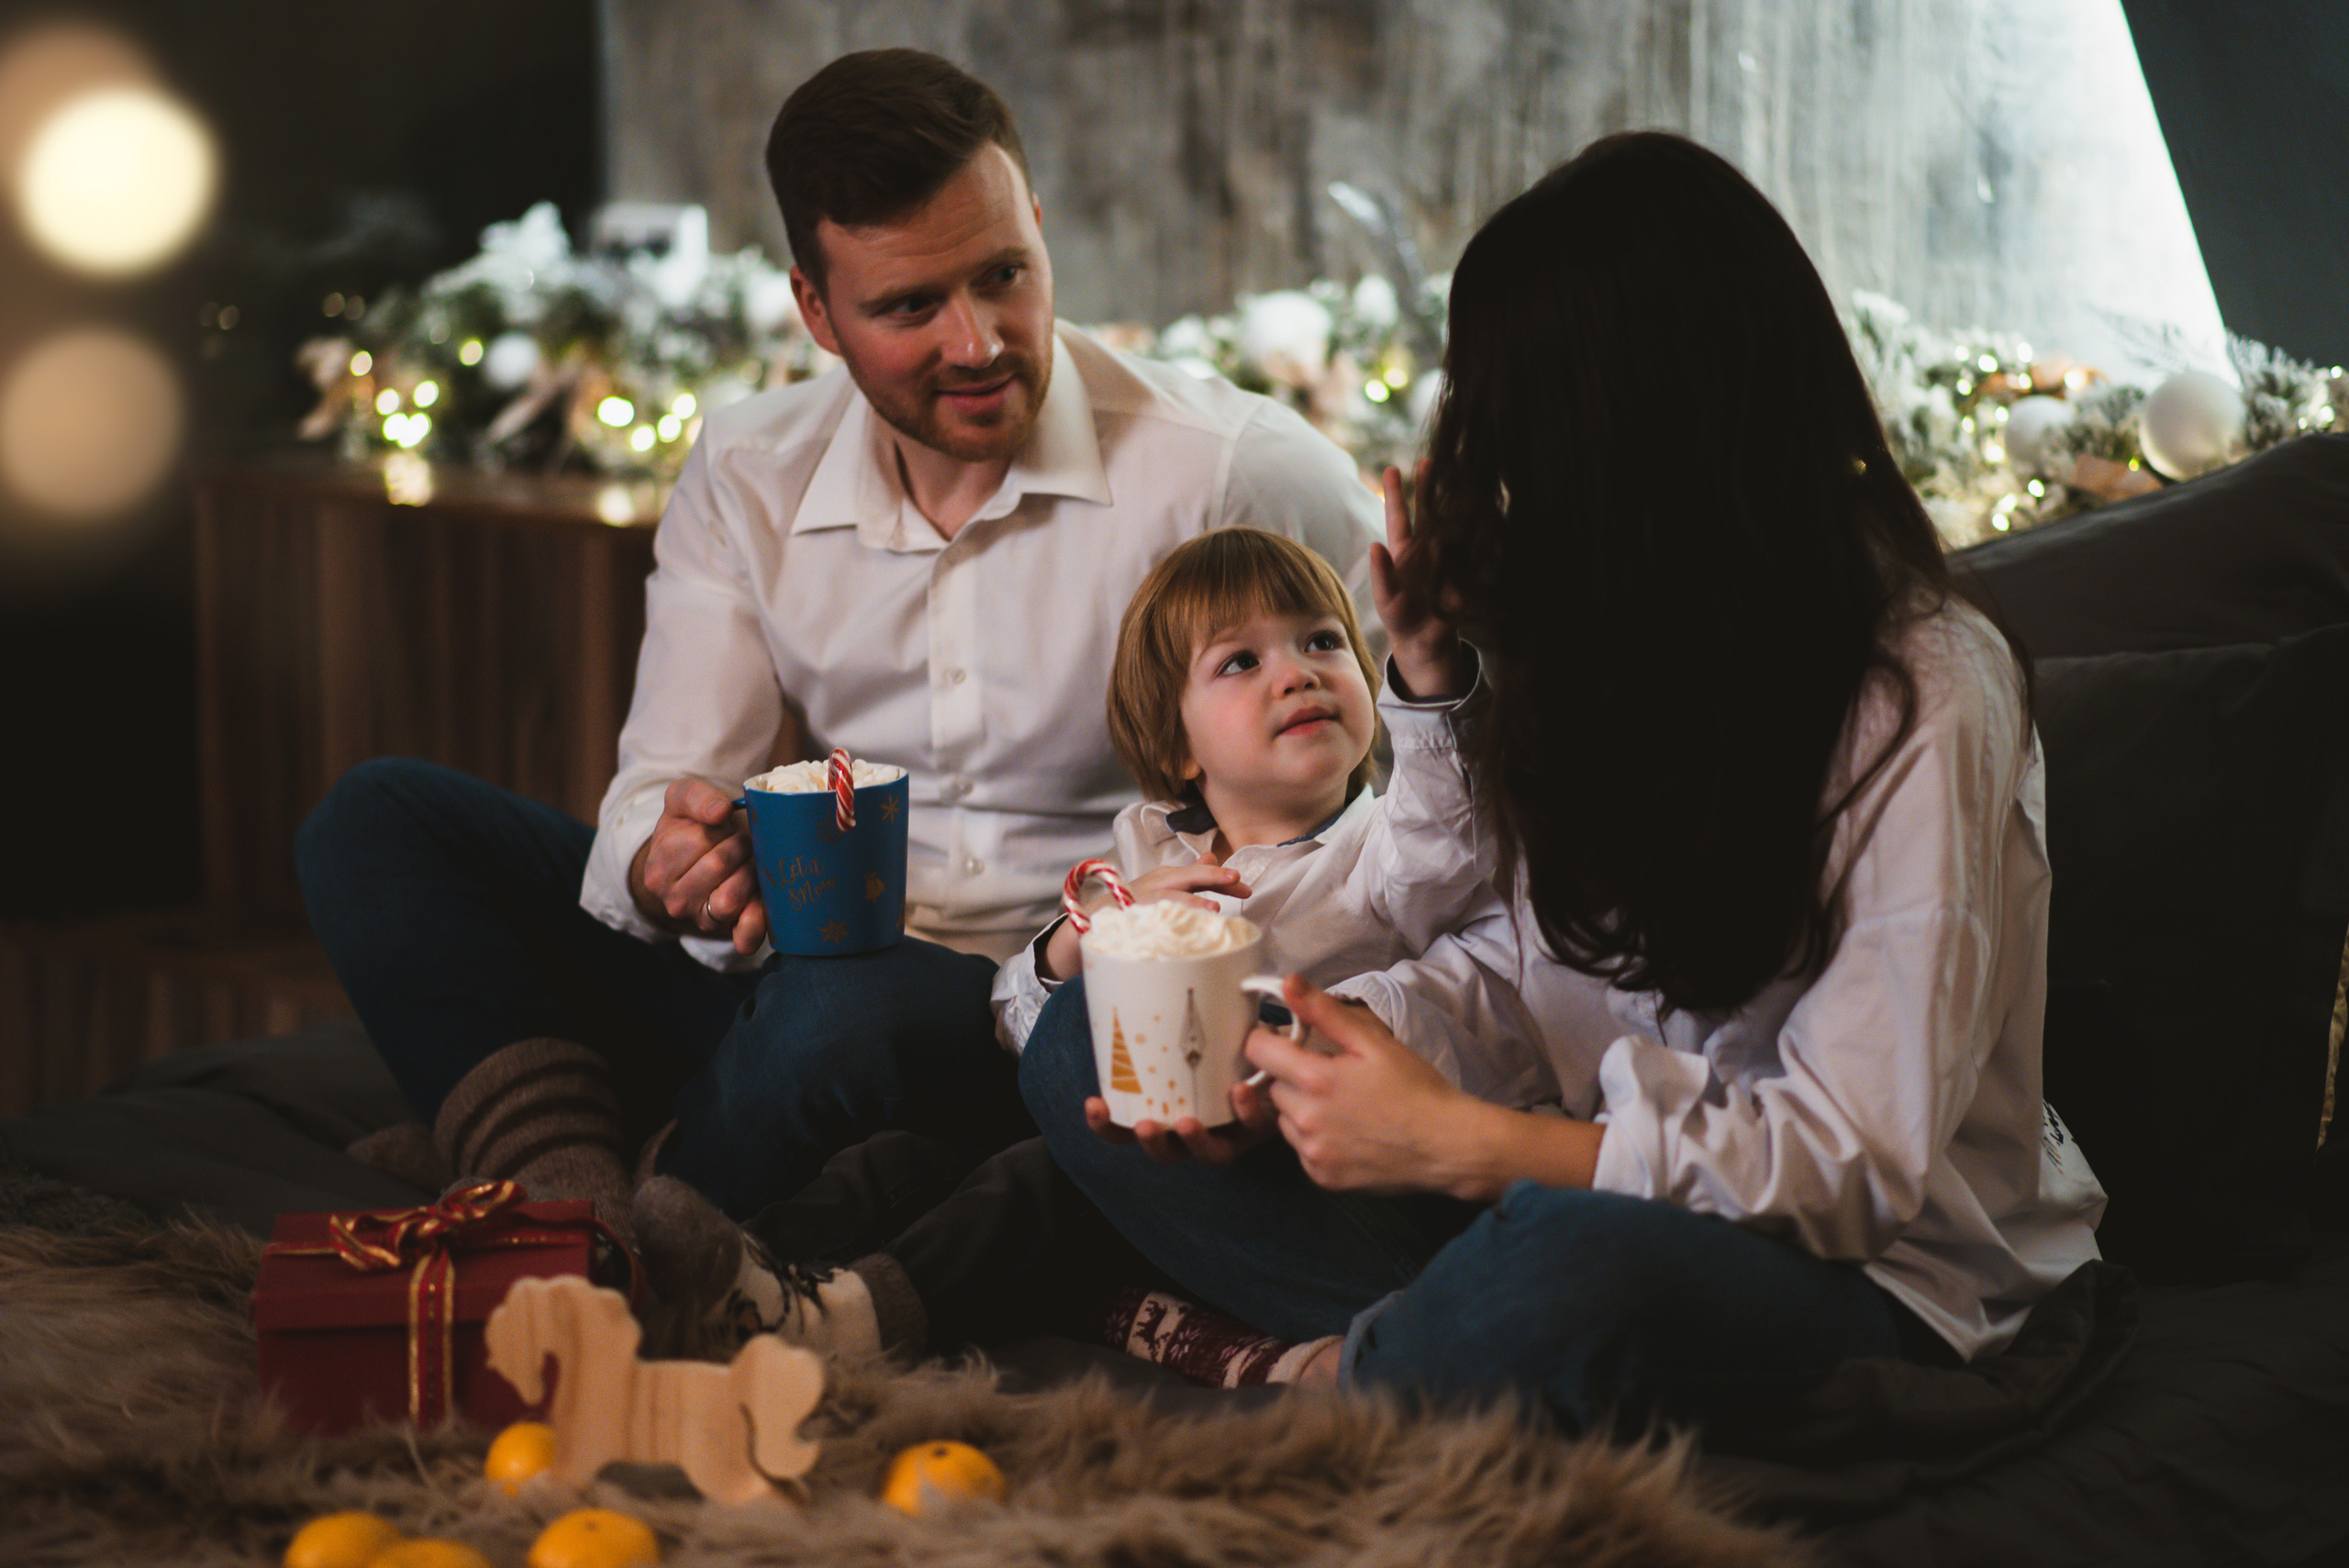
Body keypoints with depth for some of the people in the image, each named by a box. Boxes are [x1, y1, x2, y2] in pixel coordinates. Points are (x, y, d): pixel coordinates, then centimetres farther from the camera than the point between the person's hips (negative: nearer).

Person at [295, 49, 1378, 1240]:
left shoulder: (1224, 473, -9)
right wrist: (665, 867, -26)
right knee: (377, 822, -5)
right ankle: (576, 1195, -26)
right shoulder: (745, 474, 5)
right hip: (794, 958, 5)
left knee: (840, 1009, -39)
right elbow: (659, 792, 1)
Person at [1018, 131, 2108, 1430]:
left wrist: (1458, 1144, -25)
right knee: (1083, 1048, -1)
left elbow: (1855, 1164, -21)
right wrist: (1292, 1069, -5)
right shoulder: (1615, 638, 5)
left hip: (1871, 1281, -7)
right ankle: (1405, 1347, -20)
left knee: (1567, 1264, -42)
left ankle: (1324, 1377, -12)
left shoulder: (1924, 701, -19)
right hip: (1589, 1181, 8)